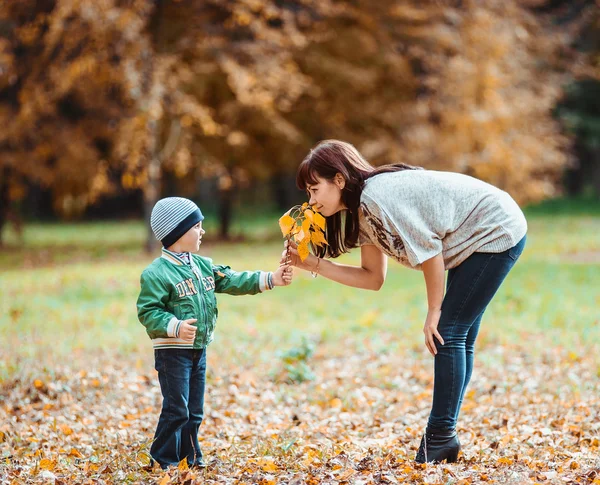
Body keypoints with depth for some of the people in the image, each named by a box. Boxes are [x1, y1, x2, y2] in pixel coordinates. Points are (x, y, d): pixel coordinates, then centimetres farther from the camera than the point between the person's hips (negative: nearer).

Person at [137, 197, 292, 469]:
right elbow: (148, 311, -19)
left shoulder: (203, 265, 9)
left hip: (199, 350, 8)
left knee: (194, 411, 14)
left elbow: (233, 282, 10)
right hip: (173, 351, -8)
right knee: (176, 410, -7)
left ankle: (189, 456, 25)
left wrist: (270, 279, 2)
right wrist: (175, 327, -33)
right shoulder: (157, 273, -15)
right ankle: (163, 460, 4)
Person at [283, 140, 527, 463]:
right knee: (456, 339, 10)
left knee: (448, 334, -10)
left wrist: (433, 312, -12)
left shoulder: (377, 197, -25)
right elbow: (373, 277, 4)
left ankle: (440, 438, -4)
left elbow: (429, 251, -22)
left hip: (498, 232, -10)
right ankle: (442, 438, 14)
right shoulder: (363, 211, 4)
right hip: (479, 239, 10)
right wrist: (312, 264, -1)